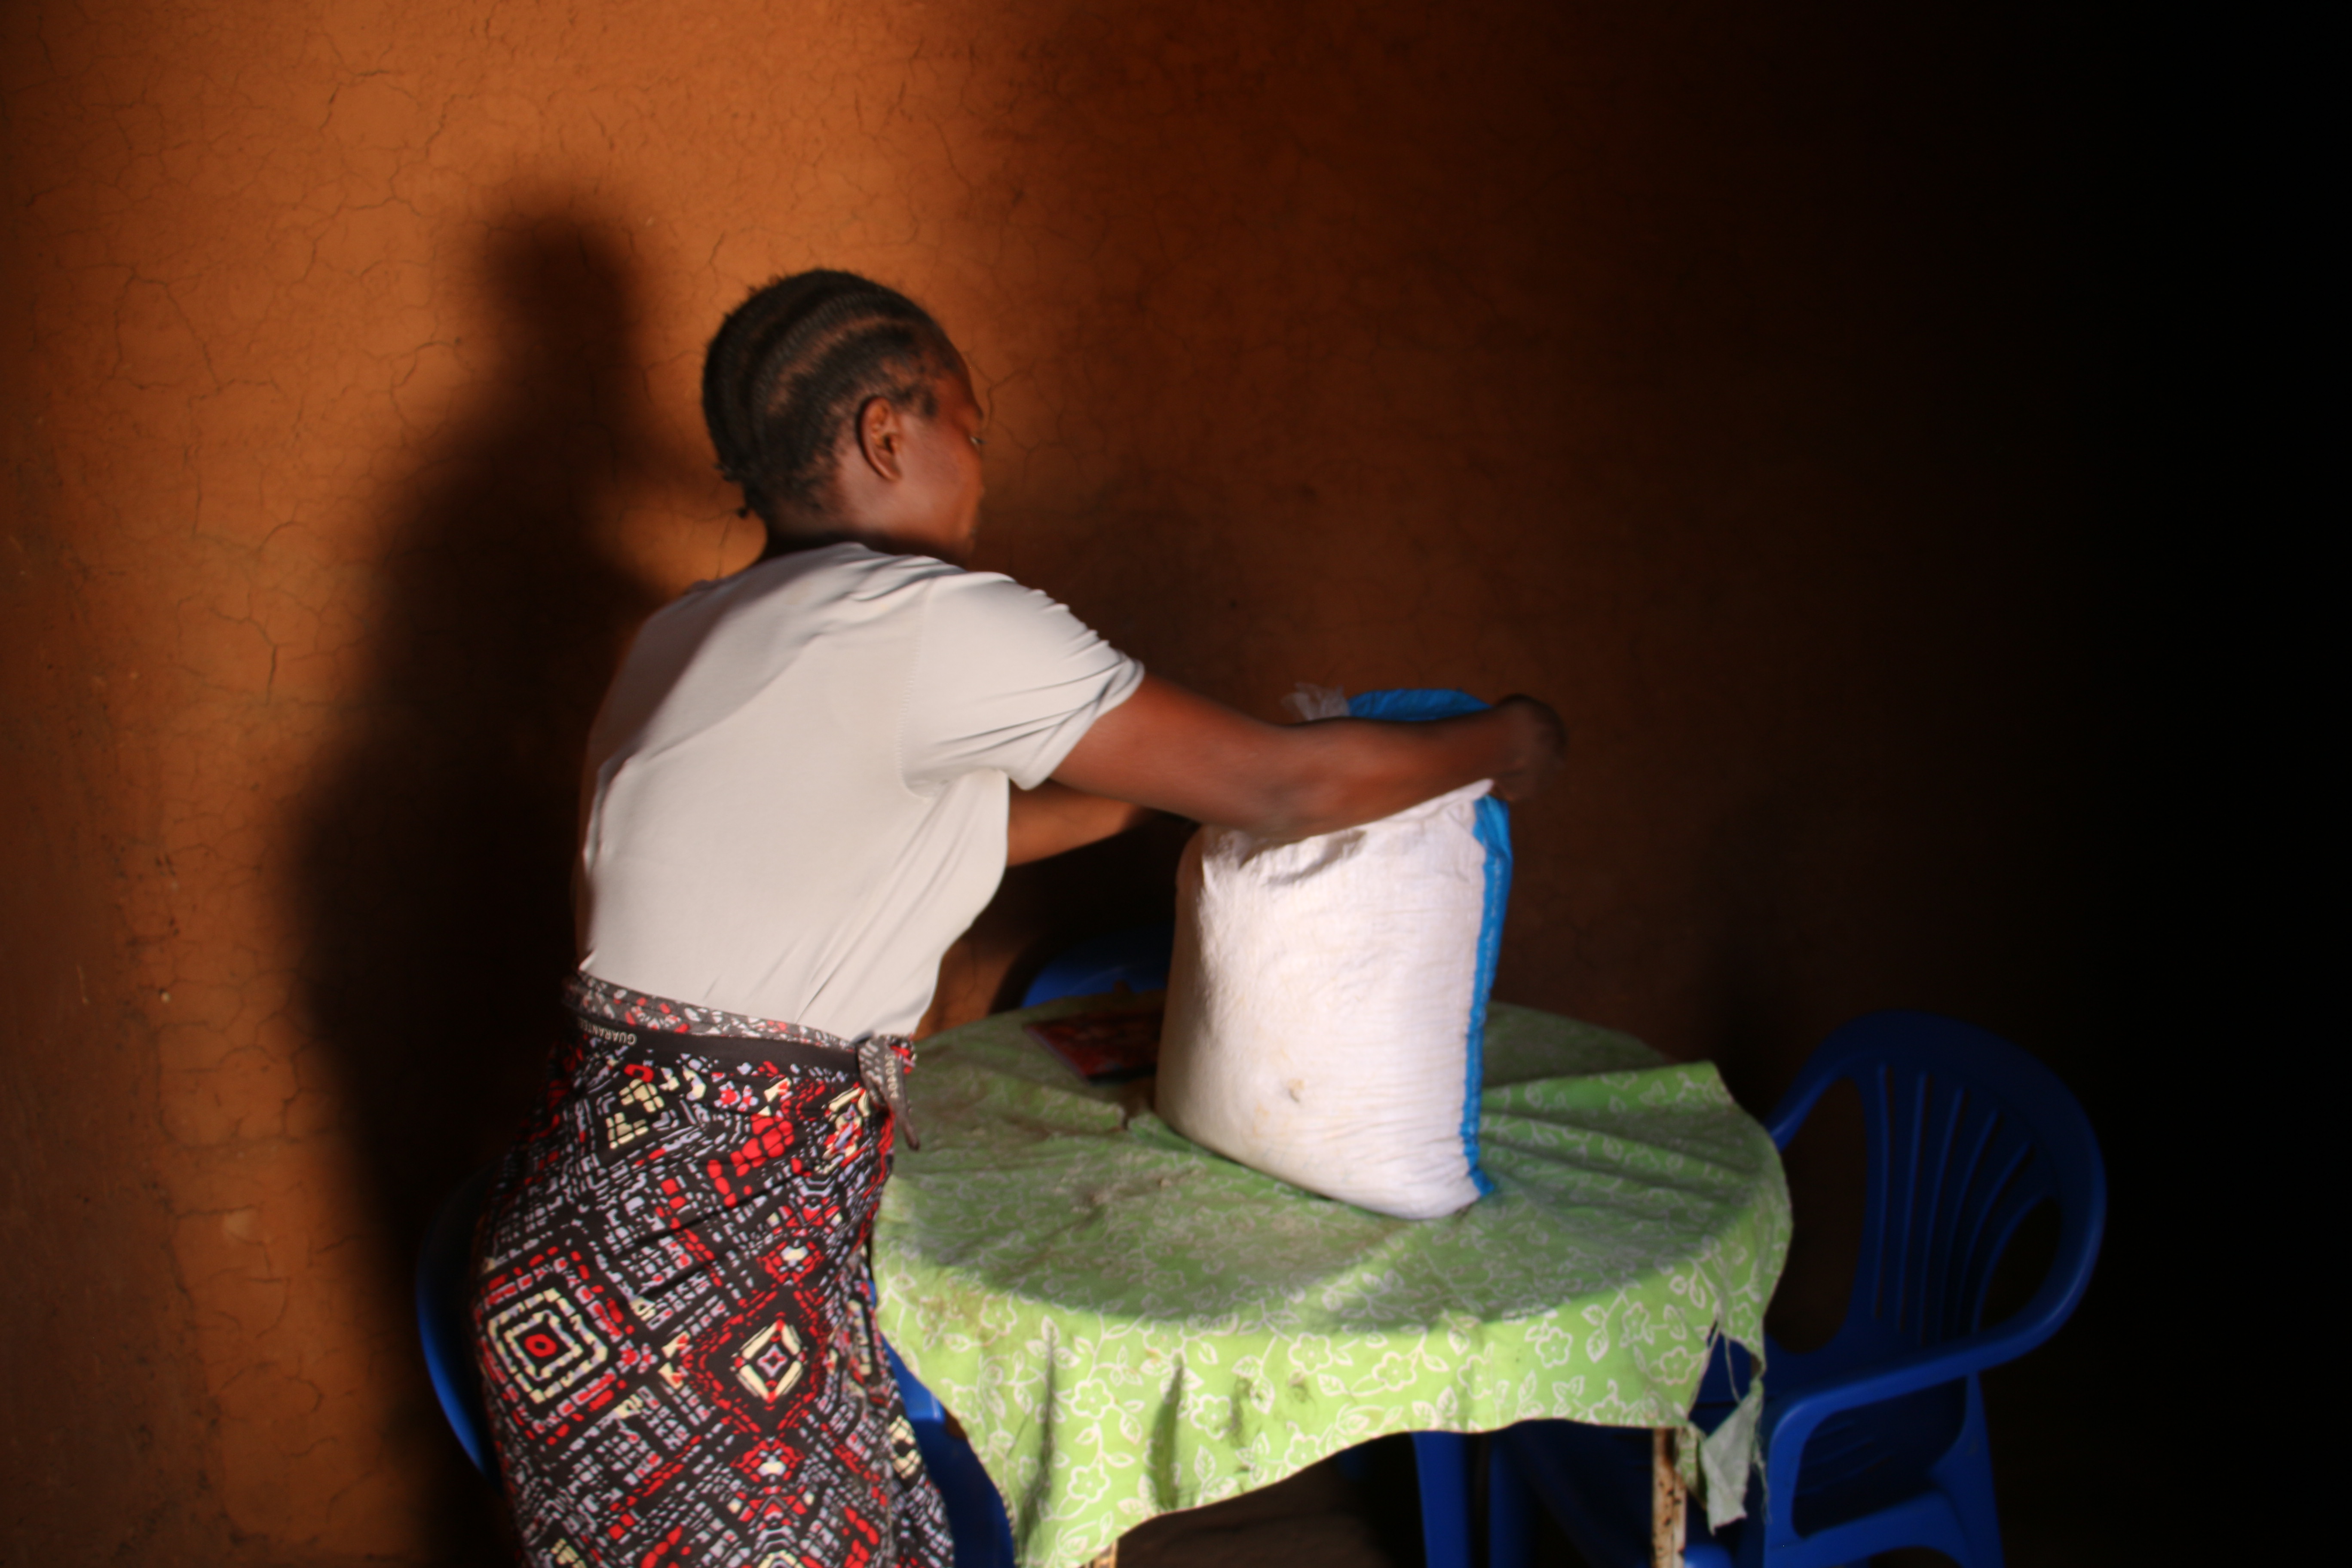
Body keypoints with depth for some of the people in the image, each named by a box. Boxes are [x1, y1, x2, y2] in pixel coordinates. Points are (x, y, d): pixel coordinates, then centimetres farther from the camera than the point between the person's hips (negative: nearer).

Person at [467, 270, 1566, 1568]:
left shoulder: (701, 633, 12)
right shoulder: (931, 618, -16)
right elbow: (1284, 787, -11)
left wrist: (1146, 794, 30)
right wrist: (1505, 741, 6)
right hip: (685, 1267, -9)